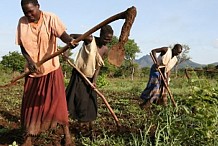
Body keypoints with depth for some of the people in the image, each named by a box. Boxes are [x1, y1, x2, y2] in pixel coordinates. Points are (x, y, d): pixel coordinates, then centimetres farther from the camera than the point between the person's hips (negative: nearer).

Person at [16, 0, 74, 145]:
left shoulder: (51, 18, -11)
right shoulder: (22, 22, -1)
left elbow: (62, 34, -25)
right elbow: (23, 46, 1)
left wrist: (70, 40, -48)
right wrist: (30, 61, -16)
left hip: (51, 68, -3)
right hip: (33, 69, 3)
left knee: (58, 101, -4)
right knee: (30, 103, 7)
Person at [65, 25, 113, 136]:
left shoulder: (105, 50, -2)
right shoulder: (90, 39, -16)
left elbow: (99, 66, -3)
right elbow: (71, 36, -12)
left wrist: (94, 80, -14)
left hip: (90, 77, 5)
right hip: (79, 75, -5)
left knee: (90, 102, 9)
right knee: (81, 101, -7)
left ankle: (88, 126, 23)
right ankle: (83, 127, 3)